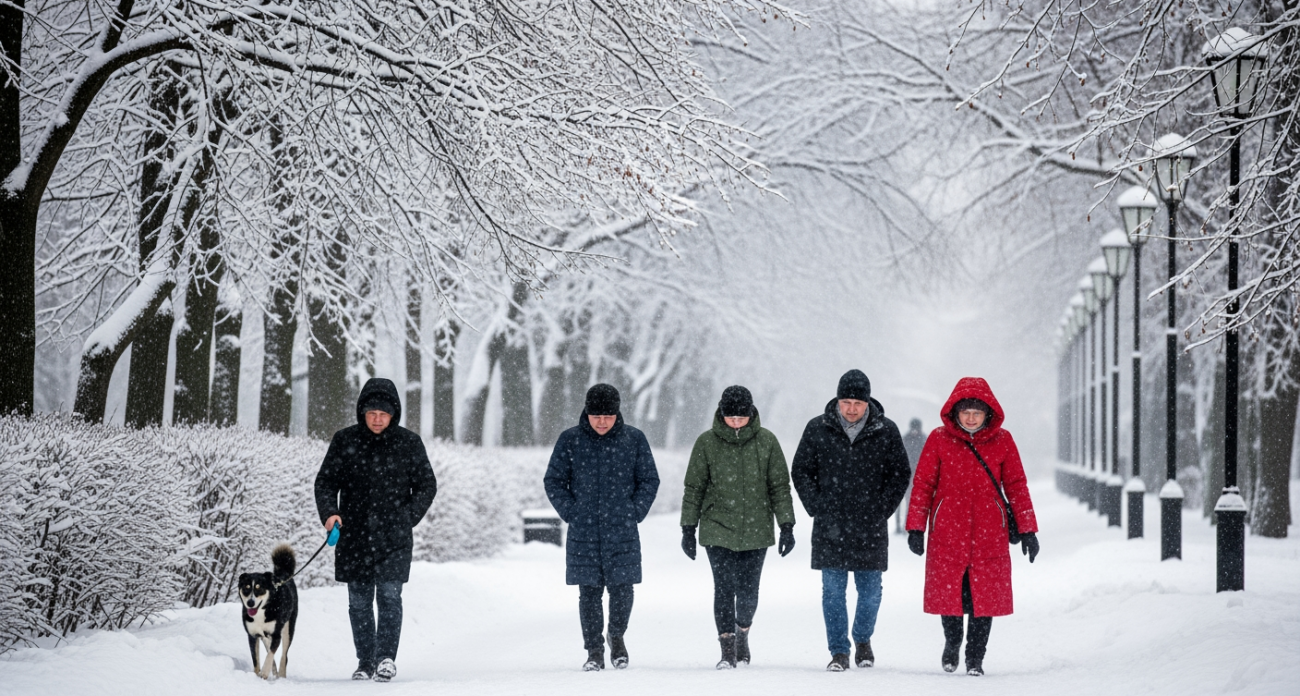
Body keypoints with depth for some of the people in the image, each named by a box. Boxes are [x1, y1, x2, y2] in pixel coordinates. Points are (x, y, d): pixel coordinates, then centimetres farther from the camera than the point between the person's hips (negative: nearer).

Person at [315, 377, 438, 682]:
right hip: (354, 535, 2)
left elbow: (426, 485, 9)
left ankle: (386, 656, -7)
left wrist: (407, 518, -3)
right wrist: (329, 512, -9)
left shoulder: (409, 443, 2)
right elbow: (326, 481, 8)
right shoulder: (344, 441, 3)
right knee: (359, 601, 6)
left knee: (389, 594, -12)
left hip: (394, 537, -2)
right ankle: (365, 662, 14)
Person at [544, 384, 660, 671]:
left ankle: (617, 636, 24)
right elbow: (554, 482, 7)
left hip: (622, 532, 0)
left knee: (622, 589, -3)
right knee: (589, 593, 1)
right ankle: (594, 652, 10)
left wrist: (634, 514, -1)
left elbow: (649, 480, 10)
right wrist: (571, 514, -2)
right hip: (583, 534, 0)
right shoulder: (570, 440, 1)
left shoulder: (634, 439, 2)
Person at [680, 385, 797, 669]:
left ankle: (743, 632, 33)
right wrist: (688, 528, 3)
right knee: (724, 589, -7)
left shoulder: (766, 441, 0)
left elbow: (780, 486, 4)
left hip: (756, 531, 1)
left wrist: (787, 526, 0)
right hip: (718, 531, -1)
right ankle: (727, 649, 4)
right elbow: (694, 488, 4)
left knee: (748, 592, 4)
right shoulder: (707, 442, -2)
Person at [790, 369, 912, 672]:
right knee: (833, 590, 0)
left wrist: (881, 510, -1)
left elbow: (900, 474, 9)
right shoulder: (818, 429, 0)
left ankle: (863, 639, 30)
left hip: (871, 529, 0)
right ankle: (839, 651, 9)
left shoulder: (886, 431, -1)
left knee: (870, 591, 5)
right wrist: (817, 508, 0)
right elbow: (801, 471, 9)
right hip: (830, 526, 0)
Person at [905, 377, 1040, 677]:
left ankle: (975, 657, 15)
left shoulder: (1001, 441, 2)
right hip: (947, 530, 0)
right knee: (948, 593, 3)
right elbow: (923, 484, 3)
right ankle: (952, 644, 30)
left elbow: (1016, 485, 6)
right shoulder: (939, 439, -1)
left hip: (989, 533, 1)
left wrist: (1027, 529, 5)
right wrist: (915, 527, -1)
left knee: (986, 594, 1)